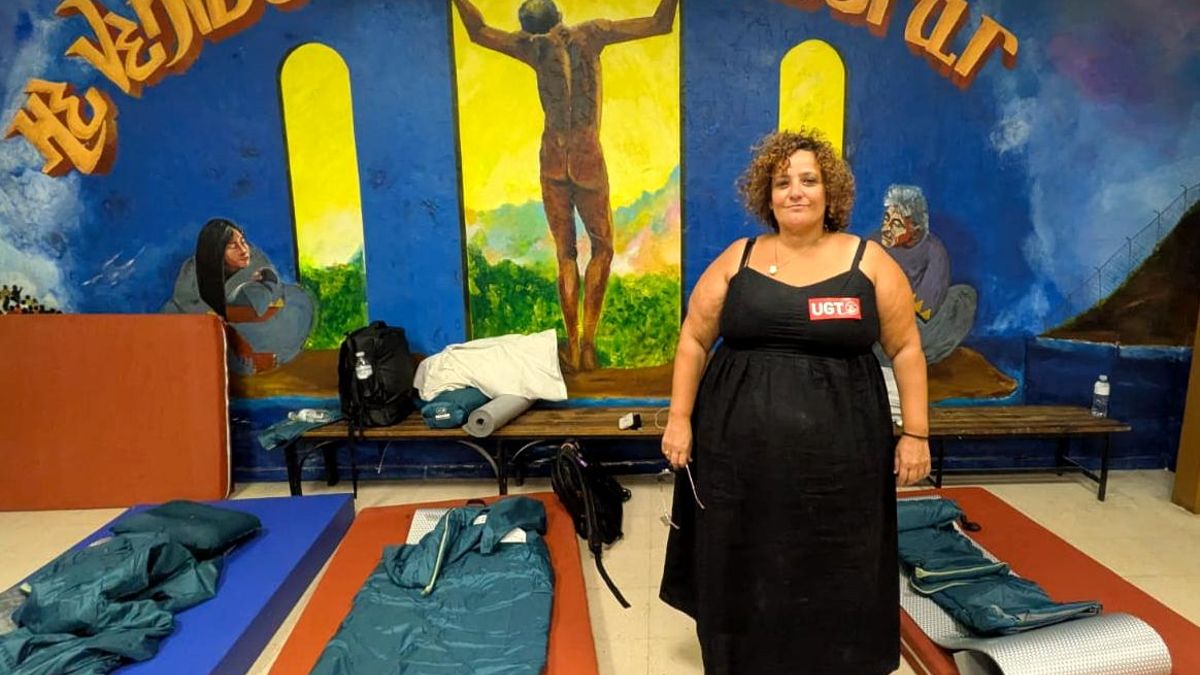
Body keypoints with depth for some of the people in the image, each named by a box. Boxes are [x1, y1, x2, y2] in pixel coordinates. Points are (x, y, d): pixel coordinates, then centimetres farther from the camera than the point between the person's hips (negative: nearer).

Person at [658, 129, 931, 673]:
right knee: (744, 569, 12)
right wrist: (679, 419, -1)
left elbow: (905, 348, 3)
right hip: (740, 447, 1)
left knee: (834, 575, 10)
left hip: (837, 453, 0)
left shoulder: (869, 262, 1)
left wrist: (915, 433, -1)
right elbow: (693, 340, 5)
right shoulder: (736, 260, 3)